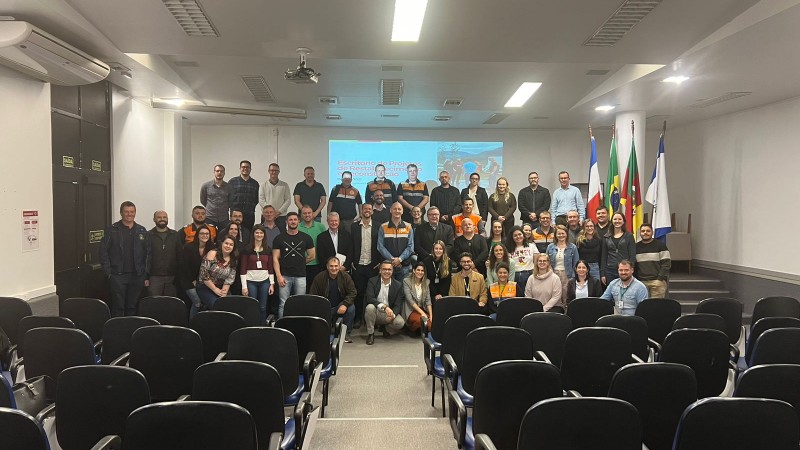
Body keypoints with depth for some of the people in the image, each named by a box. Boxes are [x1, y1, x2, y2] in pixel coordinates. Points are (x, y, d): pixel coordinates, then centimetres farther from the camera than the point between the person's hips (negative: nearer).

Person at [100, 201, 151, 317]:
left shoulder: (142, 231, 9)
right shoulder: (111, 230, 2)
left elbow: (148, 254, 9)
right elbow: (103, 251, 0)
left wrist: (147, 276, 4)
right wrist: (108, 272, -7)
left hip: (137, 276, 2)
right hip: (118, 276, -2)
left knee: (132, 307, 8)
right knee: (118, 307, 0)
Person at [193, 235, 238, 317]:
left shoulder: (233, 260, 0)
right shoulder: (213, 254, -13)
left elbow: (230, 278, -1)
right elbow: (204, 273, -16)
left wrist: (224, 292, -13)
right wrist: (214, 289, -13)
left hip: (220, 289, 4)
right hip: (205, 287, -4)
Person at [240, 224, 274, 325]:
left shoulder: (268, 249, 7)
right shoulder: (247, 249, -3)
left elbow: (270, 268, 9)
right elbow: (243, 269, -4)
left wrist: (272, 284, 5)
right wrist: (244, 286, -8)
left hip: (264, 281, 3)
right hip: (251, 281, -3)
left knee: (263, 308, 7)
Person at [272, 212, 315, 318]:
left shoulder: (306, 238, 7)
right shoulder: (279, 238, 4)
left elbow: (311, 256, 12)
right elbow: (275, 258, 1)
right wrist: (279, 276, -7)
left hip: (300, 276, 1)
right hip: (284, 276, -1)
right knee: (283, 304, 0)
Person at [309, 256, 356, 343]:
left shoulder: (345, 276, -6)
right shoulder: (319, 277, -8)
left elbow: (352, 292, -8)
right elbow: (312, 296, -5)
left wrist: (345, 304, -25)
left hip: (340, 306, 1)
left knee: (351, 308, -28)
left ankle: (346, 333, -10)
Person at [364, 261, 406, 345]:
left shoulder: (397, 285, -1)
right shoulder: (372, 281, -6)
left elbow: (397, 305, -5)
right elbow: (369, 298, -20)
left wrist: (393, 315, -29)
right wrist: (384, 307, -35)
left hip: (389, 313, 1)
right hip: (375, 312, -1)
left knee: (400, 322, -27)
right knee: (370, 307, -34)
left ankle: (387, 330, 9)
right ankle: (370, 334, -12)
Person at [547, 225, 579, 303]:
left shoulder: (572, 247, 3)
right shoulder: (550, 247, 8)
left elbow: (575, 264, 3)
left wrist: (574, 278, -5)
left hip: (567, 275, -1)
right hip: (553, 275, 1)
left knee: (566, 299, -1)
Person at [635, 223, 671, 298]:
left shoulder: (660, 245, 3)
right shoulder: (636, 247, 13)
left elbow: (666, 263, -1)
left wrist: (660, 279, -10)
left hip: (657, 281, -3)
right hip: (641, 282, 3)